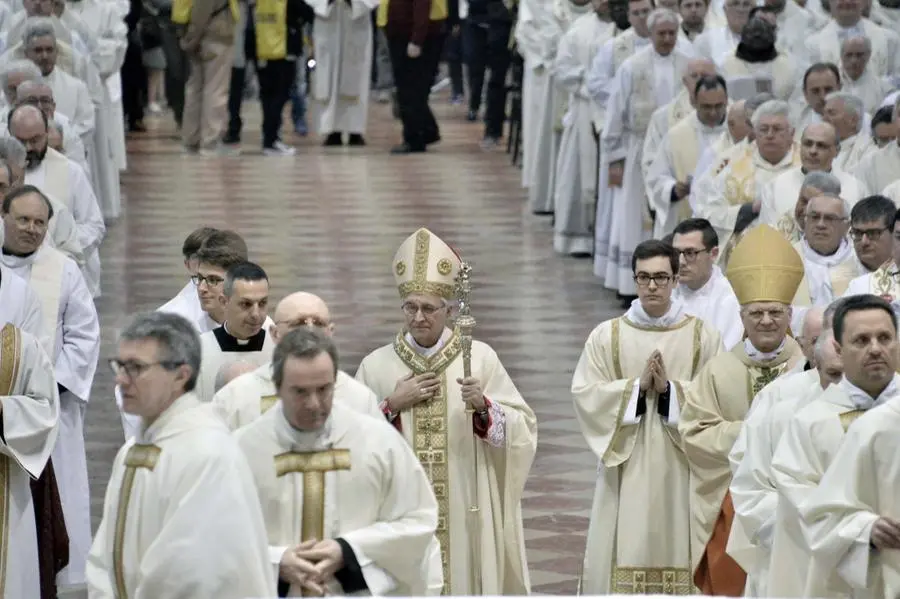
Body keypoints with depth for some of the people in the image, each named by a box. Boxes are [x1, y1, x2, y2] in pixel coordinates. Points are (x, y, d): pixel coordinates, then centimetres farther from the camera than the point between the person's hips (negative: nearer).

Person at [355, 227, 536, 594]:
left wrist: (483, 406, -17)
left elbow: (522, 429, 0)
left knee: (466, 578, 1)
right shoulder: (376, 365, 3)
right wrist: (393, 406, -8)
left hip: (464, 511, 0)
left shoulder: (480, 357, 1)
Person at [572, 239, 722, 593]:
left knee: (675, 545, 1)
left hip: (680, 470, 0)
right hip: (626, 468, 0)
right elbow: (584, 394, -4)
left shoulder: (703, 337, 2)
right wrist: (637, 387, -13)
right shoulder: (606, 336, 3)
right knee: (625, 548, -1)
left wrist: (670, 389, -16)